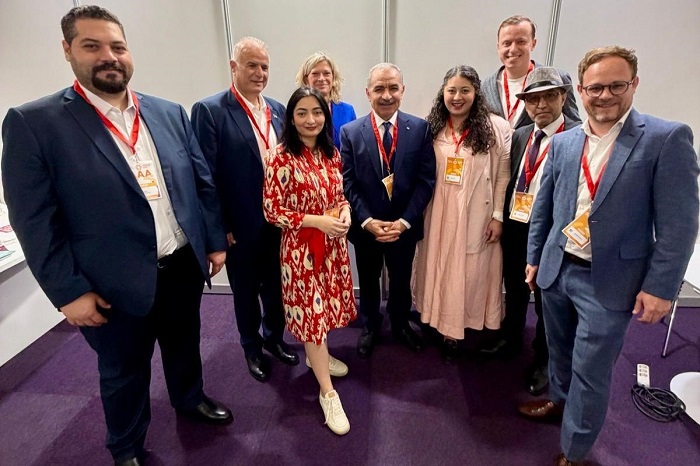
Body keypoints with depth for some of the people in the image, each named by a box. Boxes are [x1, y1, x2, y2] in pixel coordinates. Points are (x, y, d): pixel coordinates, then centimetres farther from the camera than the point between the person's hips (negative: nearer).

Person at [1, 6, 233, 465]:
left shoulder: (170, 113, 3)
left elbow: (203, 182, 6)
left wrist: (215, 241, 6)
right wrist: (68, 291, -12)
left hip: (184, 266, 4)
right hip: (116, 285, -3)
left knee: (184, 343, 25)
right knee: (124, 373, 19)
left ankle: (190, 397, 54)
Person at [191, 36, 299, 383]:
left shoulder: (278, 110, 5)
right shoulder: (209, 110, -11)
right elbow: (205, 174, -12)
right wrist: (219, 226, -14)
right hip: (241, 225, -4)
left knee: (275, 285, 19)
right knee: (246, 290, 16)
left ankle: (274, 337, 43)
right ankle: (252, 347, 39)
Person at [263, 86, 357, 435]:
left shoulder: (331, 153, 3)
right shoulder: (281, 158, -15)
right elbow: (272, 212, -15)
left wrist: (344, 211, -8)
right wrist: (317, 221, -22)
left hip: (333, 243, 6)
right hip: (301, 246, -6)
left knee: (326, 303, 19)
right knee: (310, 309, 3)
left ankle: (318, 355, 46)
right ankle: (328, 393, 16)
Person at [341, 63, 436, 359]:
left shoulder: (420, 128, -6)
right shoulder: (350, 132, -6)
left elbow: (426, 179, -8)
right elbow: (348, 182, -8)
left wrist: (404, 221, -16)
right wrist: (367, 221, -17)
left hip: (404, 226, 1)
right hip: (366, 227, 0)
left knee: (401, 281, 21)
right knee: (368, 282, 19)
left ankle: (400, 324, 46)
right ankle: (370, 328, 43)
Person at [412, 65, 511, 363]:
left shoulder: (496, 128, -4)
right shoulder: (432, 128, 3)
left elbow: (503, 176, -4)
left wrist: (498, 216, -7)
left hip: (476, 215, -2)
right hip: (438, 213, 2)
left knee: (470, 272, 7)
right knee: (438, 268, 11)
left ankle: (454, 331, 24)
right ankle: (441, 324, 30)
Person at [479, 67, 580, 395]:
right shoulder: (520, 136, 6)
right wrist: (502, 218, 5)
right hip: (514, 227, 6)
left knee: (547, 301, 14)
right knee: (514, 290, 23)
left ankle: (542, 361, 36)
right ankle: (510, 340, 47)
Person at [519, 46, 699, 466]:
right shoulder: (563, 142, 3)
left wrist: (660, 288, -12)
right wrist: (534, 257, 12)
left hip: (610, 281, -4)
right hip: (556, 271, 5)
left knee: (591, 372, 8)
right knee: (560, 351, 24)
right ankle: (560, 400, 51)